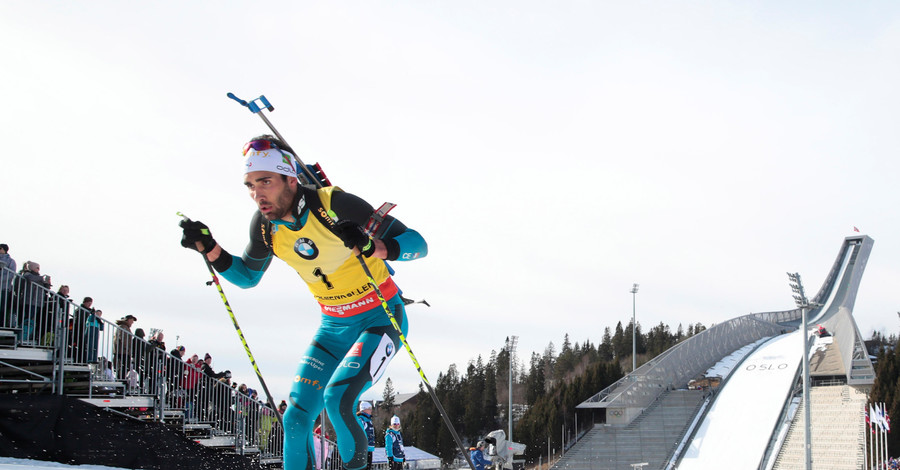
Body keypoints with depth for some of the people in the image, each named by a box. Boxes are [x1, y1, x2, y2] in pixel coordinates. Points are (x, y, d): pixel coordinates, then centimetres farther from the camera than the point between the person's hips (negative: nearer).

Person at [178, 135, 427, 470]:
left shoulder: (334, 204, -25)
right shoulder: (264, 225, -8)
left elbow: (417, 244, -23)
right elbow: (247, 276, 12)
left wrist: (370, 247, -42)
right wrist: (209, 249, -5)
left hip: (381, 318, -6)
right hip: (333, 326, 6)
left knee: (337, 398, -24)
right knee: (296, 416, -3)